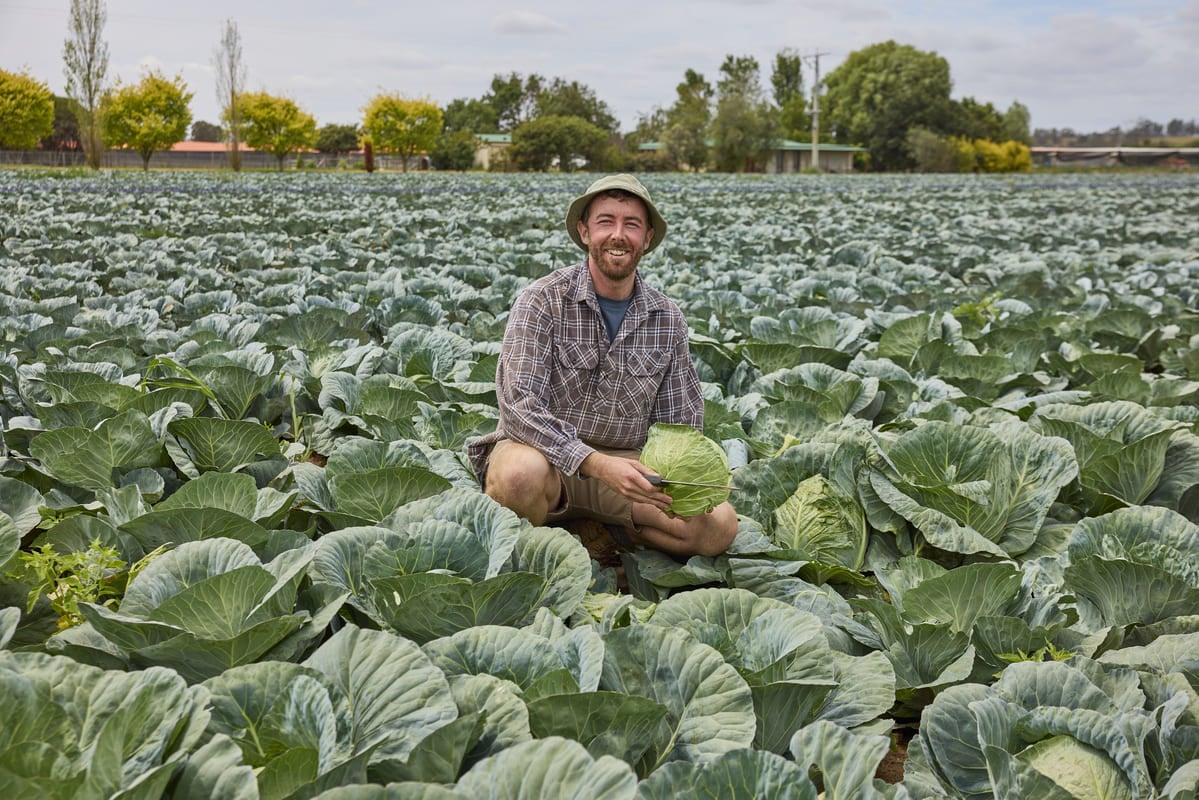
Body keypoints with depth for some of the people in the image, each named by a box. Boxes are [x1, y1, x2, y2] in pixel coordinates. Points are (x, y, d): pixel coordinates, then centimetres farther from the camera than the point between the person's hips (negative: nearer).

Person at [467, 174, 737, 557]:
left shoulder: (668, 319, 3)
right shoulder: (542, 301, -11)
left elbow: (681, 421, 9)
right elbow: (519, 404, -21)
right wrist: (596, 463, -32)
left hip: (622, 464, 4)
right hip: (543, 452, -4)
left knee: (720, 525, -18)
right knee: (522, 472, -39)